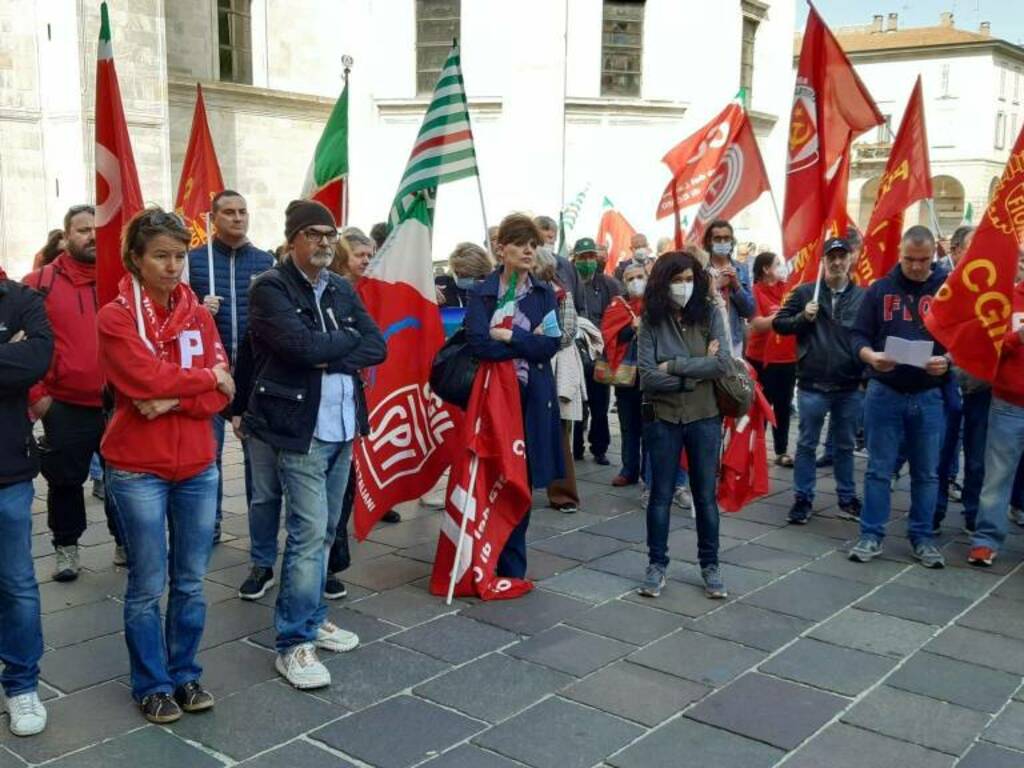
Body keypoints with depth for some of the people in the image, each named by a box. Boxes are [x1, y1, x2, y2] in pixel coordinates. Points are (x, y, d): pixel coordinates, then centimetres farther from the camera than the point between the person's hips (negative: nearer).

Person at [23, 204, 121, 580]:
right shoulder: (40, 282, -3)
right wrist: (35, 392, -7)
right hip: (65, 406, -1)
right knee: (65, 481, 10)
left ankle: (126, 543, 29)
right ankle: (66, 548, 27)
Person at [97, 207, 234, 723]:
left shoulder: (198, 315, 6)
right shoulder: (116, 317, -7)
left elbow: (222, 393, -1)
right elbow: (147, 379, -21)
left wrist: (173, 401, -16)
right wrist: (206, 377, -9)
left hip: (198, 466, 4)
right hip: (138, 470, -4)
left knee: (190, 582, 13)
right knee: (147, 587, 6)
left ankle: (186, 675, 28)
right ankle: (152, 685, 21)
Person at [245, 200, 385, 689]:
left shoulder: (342, 290, 13)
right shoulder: (270, 288, -7)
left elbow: (377, 347, 2)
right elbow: (302, 345, -21)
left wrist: (331, 355, -13)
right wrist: (349, 340, -6)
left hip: (342, 427, 7)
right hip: (300, 428, -7)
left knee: (324, 530, 15)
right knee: (309, 532, -8)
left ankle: (311, 617, 30)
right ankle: (295, 644, 1)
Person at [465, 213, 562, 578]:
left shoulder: (545, 294, 9)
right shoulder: (481, 294, 1)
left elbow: (552, 343, -4)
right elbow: (479, 343, -15)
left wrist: (508, 336, -10)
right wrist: (529, 343, -11)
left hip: (533, 397, 2)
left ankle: (512, 567, 17)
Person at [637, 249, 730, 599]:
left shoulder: (711, 312, -4)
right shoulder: (651, 320, -6)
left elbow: (722, 364, -15)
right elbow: (648, 377, -14)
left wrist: (673, 366, -16)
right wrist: (697, 371, -14)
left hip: (705, 417, 0)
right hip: (662, 419, 0)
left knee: (706, 494, 9)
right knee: (661, 494, 10)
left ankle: (710, 566, 23)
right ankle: (657, 564, 22)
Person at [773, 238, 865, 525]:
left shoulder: (862, 296, 2)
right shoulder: (805, 292, 0)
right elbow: (778, 323, 2)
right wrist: (802, 317, -14)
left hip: (850, 387, 1)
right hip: (812, 385, -1)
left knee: (845, 446, 15)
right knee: (807, 445, 7)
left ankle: (848, 499, 28)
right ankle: (803, 499, 18)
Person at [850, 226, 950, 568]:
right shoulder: (879, 289, 4)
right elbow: (859, 335, 3)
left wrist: (948, 360, -19)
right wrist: (871, 356, -18)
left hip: (928, 396, 0)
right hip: (883, 393, 0)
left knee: (927, 472, 9)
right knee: (879, 469, 6)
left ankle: (922, 537, 21)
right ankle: (872, 535, 15)